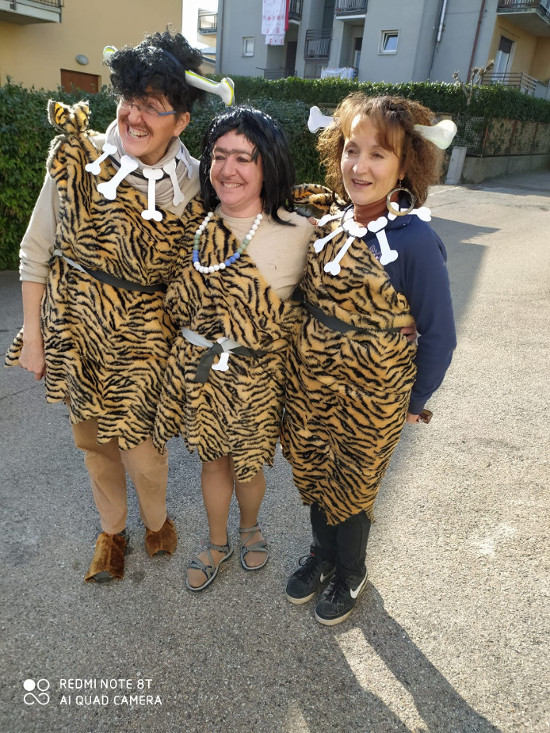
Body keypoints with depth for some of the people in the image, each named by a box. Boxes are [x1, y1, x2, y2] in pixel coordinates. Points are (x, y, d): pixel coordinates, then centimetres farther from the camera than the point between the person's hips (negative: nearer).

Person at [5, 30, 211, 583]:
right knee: (92, 438, 18)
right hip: (74, 329, 2)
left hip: (142, 339, -1)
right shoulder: (75, 158, -9)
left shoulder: (190, 185, -10)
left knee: (141, 445, 6)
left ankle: (156, 519, 42)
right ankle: (111, 529, 45)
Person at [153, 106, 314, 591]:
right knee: (212, 458, 21)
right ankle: (217, 543, 47)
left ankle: (250, 528, 52)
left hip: (255, 377, -3)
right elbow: (178, 303, 6)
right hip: (198, 368, 3)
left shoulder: (298, 232, -14)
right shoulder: (197, 221, -2)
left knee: (247, 465, 17)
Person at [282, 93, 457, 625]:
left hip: (371, 394, -5)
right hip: (309, 380, 5)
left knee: (352, 487, 15)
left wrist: (415, 402, -3)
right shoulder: (328, 225, -1)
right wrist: (304, 355, 10)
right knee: (313, 472, 21)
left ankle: (350, 575, 46)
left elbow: (438, 335, -11)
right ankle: (322, 553, 51)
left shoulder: (415, 241, -19)